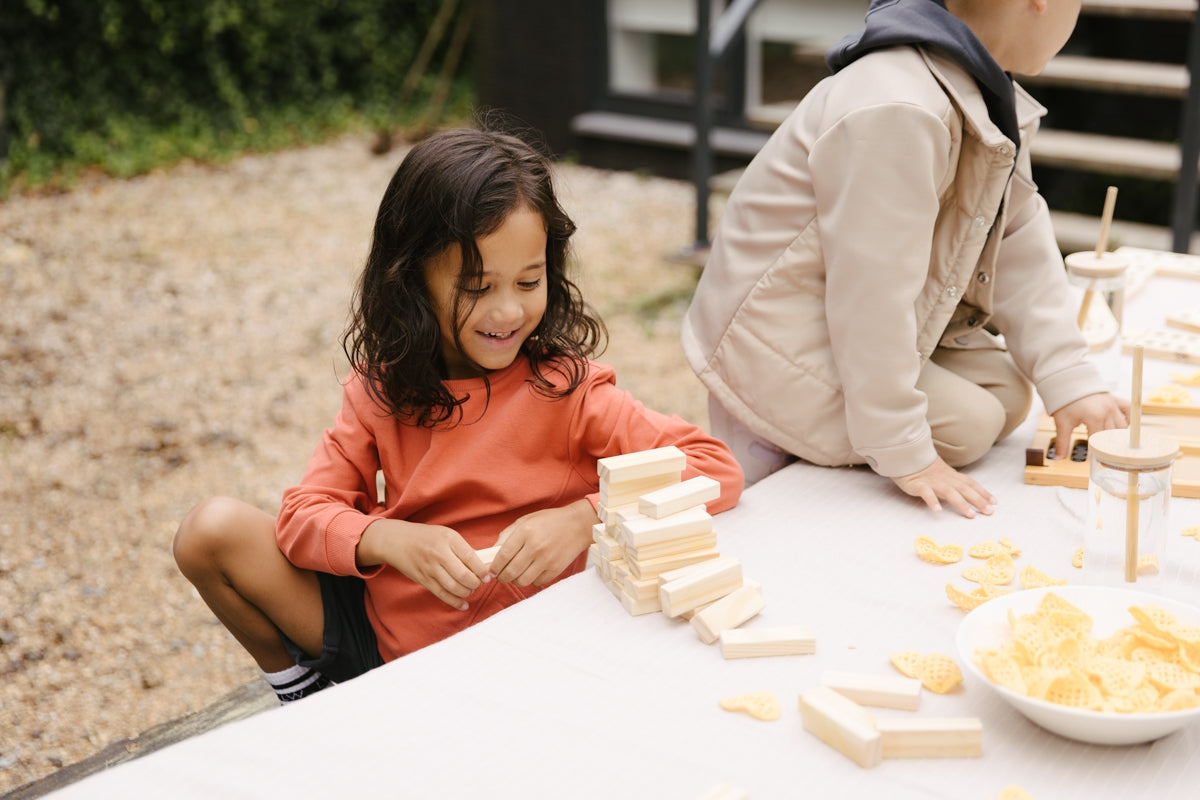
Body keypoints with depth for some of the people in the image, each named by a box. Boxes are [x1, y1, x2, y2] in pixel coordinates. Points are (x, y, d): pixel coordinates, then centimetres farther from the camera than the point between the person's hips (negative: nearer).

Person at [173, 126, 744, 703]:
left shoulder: (565, 390, -14)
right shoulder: (381, 389, -1)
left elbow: (716, 468, -18)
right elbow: (305, 512, -5)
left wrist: (584, 519, -31)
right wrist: (391, 539, -26)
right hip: (378, 626, 5)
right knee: (213, 530, -1)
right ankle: (304, 689, 20)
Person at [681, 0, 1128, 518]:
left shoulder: (988, 99, 3)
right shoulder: (897, 115, -31)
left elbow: (1021, 249, 2)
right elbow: (872, 297, -29)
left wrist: (1072, 382, -5)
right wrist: (904, 455, -24)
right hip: (777, 350, -10)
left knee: (1007, 391, 6)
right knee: (968, 423, -11)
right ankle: (775, 444, -2)